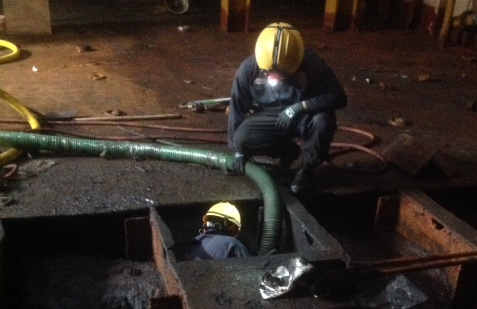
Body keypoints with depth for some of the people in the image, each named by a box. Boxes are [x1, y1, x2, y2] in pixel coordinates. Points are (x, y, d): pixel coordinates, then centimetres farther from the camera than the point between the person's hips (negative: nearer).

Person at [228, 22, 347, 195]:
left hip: (303, 117, -2)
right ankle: (288, 151, 6)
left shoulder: (311, 63, -25)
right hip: (269, 117, 2)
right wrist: (238, 149, -5)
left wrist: (299, 106, -36)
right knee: (243, 138, -26)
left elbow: (338, 97, -25)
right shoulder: (249, 68, -19)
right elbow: (237, 109, -8)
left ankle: (306, 169, -6)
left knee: (324, 120, -35)